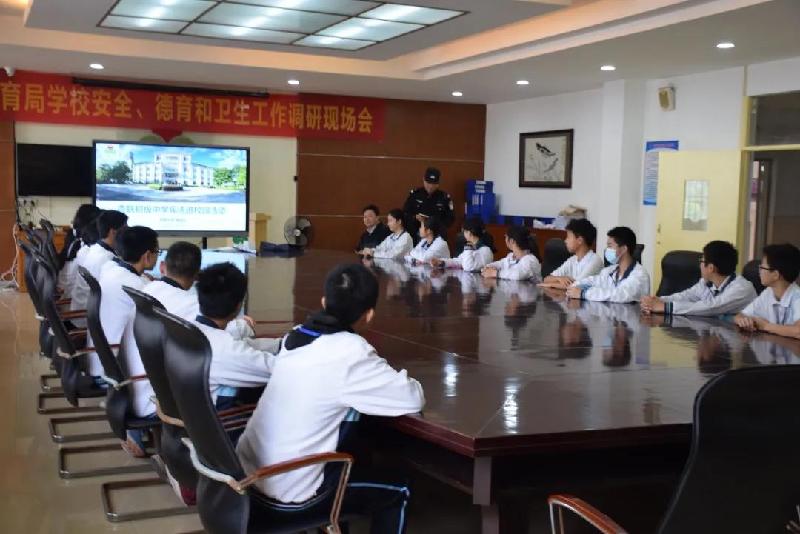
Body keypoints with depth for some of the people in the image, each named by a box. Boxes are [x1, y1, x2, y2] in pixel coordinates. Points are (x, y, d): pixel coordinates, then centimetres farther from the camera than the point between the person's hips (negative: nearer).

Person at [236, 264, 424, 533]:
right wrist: (393, 377, 7)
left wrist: (376, 371, 11)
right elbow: (414, 399, -14)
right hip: (287, 494, -7)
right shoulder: (351, 353, -19)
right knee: (396, 494, 12)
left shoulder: (296, 335, 0)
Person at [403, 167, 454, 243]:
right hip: (416, 236, 0)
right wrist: (415, 217, -14)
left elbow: (450, 219, 4)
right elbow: (404, 214, 6)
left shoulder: (444, 197, 3)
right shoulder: (414, 194, 4)